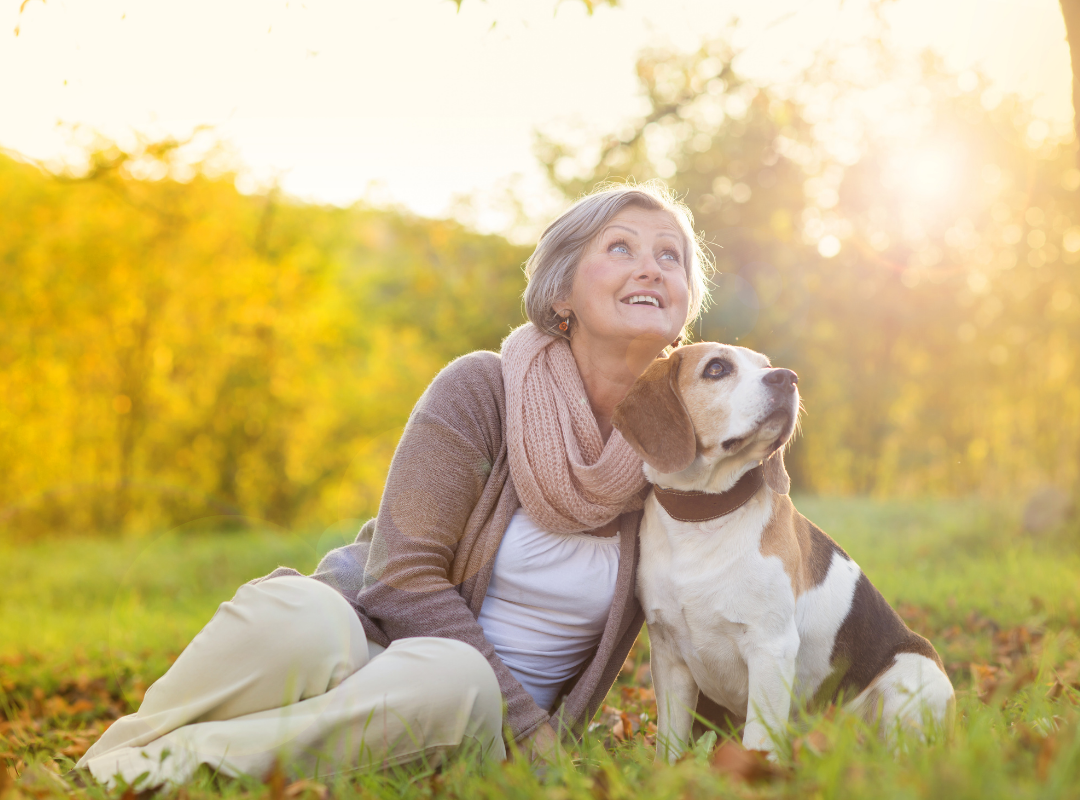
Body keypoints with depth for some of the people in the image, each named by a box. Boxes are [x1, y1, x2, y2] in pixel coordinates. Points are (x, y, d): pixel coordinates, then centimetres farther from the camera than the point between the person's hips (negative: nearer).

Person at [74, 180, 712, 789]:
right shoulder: (481, 388, -8)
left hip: (482, 721, 2)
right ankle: (107, 764, -17)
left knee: (452, 680, -37)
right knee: (294, 611, -38)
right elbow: (402, 574, -13)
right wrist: (526, 719, -16)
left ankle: (167, 765, -28)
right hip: (369, 643, -1)